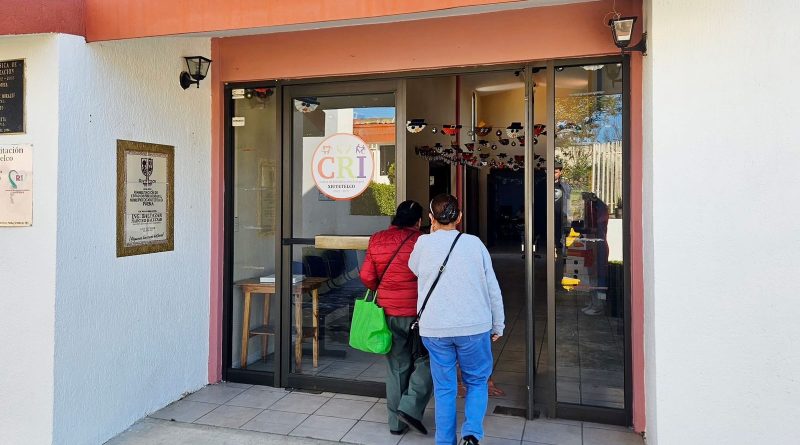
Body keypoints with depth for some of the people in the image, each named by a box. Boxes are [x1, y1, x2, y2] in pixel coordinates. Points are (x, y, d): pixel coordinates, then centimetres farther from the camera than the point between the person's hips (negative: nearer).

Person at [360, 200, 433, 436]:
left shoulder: (376, 240, 2)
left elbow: (367, 276, 2)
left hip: (388, 313, 5)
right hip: (416, 312, -5)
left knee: (396, 366, 15)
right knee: (426, 360, 13)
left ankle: (396, 421, 22)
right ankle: (411, 407, -1)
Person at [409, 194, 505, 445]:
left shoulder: (424, 243, -1)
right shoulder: (474, 243, -1)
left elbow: (414, 269, 22)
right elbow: (493, 289, 2)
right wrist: (498, 326, 12)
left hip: (434, 329, 1)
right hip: (474, 327, 0)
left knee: (444, 389, 13)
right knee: (477, 382, 17)